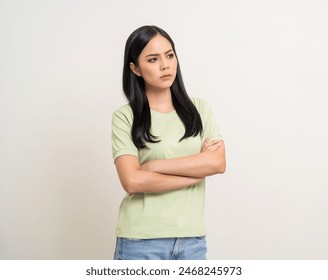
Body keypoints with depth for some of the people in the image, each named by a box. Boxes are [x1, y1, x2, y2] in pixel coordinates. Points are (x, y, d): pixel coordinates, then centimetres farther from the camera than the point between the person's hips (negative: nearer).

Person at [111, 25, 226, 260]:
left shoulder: (199, 109, 6)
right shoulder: (125, 117, -3)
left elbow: (218, 162, -7)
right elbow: (132, 181, -14)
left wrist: (155, 165, -10)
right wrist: (198, 170, -9)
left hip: (192, 239, 3)